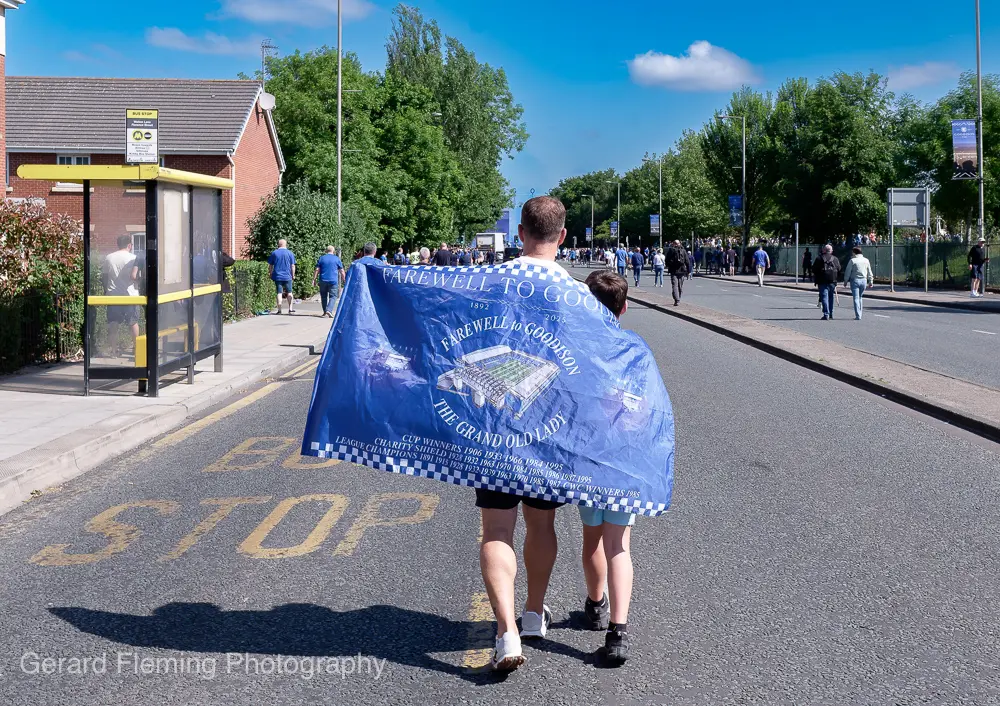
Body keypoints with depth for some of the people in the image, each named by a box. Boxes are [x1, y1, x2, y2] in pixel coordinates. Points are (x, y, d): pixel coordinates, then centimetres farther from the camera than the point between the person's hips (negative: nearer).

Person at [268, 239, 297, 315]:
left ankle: (279, 310, -2)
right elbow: (292, 266, -1)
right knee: (289, 292, 12)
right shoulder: (290, 253, 0)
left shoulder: (274, 253, 2)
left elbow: (270, 266, 4)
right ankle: (290, 309, 12)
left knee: (279, 293, 1)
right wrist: (293, 275, 8)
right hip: (287, 277, 0)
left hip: (277, 276, 0)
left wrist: (271, 275, 14)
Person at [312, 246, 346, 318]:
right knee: (333, 296, -2)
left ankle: (325, 312, 19)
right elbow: (341, 271, 4)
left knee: (324, 296, 14)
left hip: (323, 280, 2)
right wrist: (344, 280, 12)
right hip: (333, 281, -2)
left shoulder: (321, 258, 6)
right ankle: (329, 310, -21)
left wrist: (314, 279, 1)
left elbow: (317, 270, 0)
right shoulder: (337, 259, 4)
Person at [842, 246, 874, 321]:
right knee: (860, 298, 18)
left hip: (855, 280, -4)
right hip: (864, 280, 4)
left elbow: (848, 272, -6)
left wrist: (845, 281, 3)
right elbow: (869, 273, 11)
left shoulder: (853, 260, -8)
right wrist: (870, 281, 19)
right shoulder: (866, 260, 6)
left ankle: (858, 315, -10)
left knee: (856, 298, -3)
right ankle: (859, 314, 19)